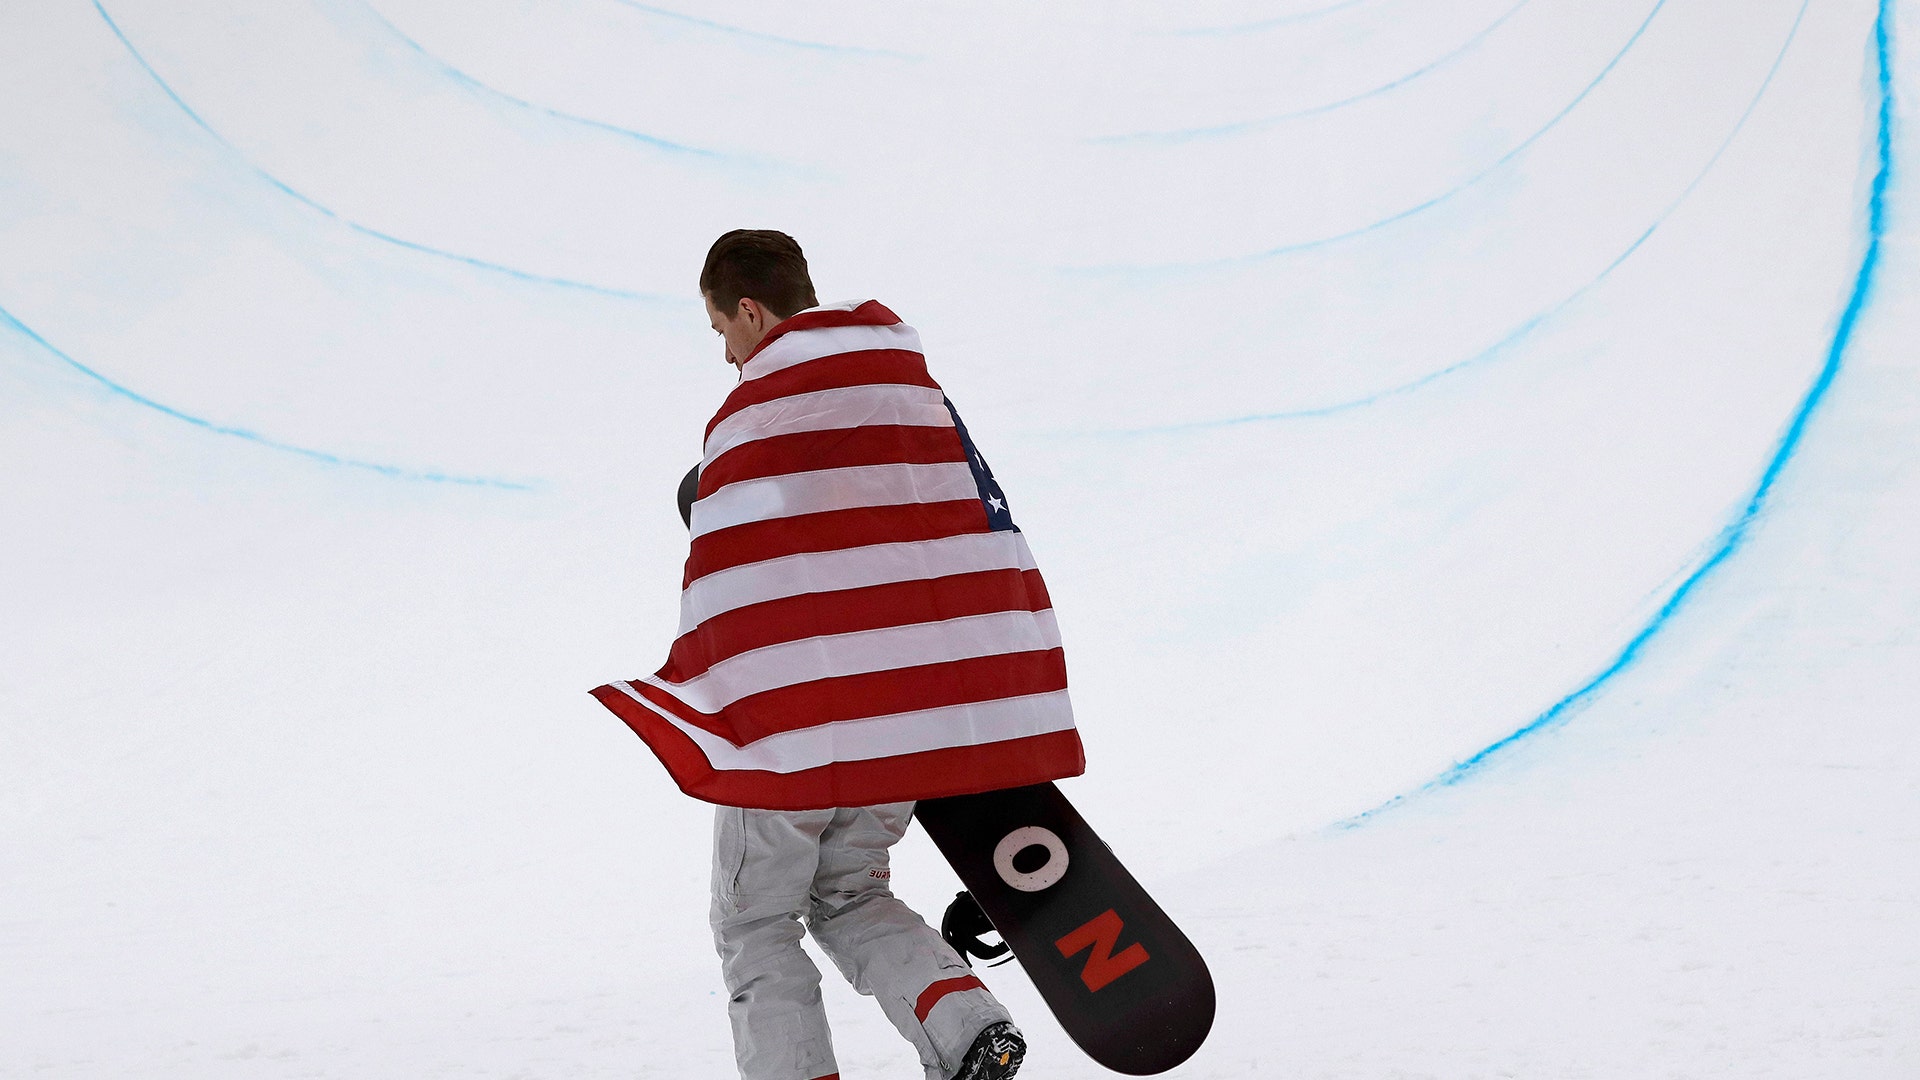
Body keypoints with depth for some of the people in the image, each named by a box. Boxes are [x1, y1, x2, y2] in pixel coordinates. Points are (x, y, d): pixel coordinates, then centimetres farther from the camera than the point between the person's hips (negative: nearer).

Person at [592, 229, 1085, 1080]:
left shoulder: (754, 414, -10)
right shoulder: (920, 393, 12)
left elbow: (728, 589, -11)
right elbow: (987, 536, 14)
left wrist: (698, 708, 2)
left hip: (795, 722, -6)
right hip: (914, 715, 6)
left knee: (754, 927, 10)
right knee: (850, 898, 22)